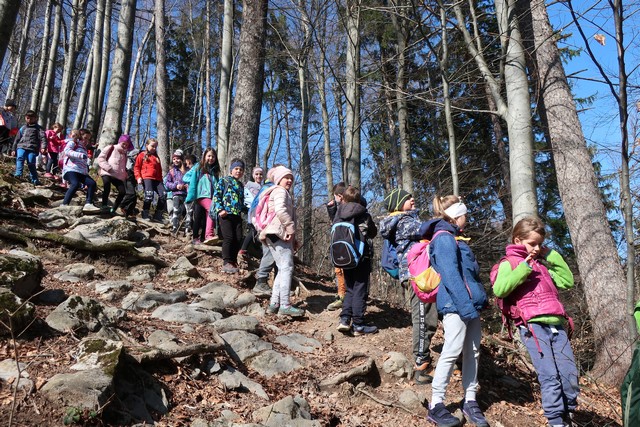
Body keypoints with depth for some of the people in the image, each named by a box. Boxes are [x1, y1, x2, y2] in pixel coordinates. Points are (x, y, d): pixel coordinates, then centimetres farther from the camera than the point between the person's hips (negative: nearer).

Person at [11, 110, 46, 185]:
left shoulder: (38, 128, 11)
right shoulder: (23, 128, 22)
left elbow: (43, 137, -3)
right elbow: (17, 139, 26)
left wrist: (43, 147, -20)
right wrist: (14, 149, 21)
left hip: (32, 149, -3)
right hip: (21, 147, 3)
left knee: (31, 164, -8)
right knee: (20, 158, -22)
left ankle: (35, 180, 0)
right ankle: (18, 175, -29)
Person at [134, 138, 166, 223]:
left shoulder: (156, 157, 25)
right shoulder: (142, 155, 11)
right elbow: (136, 167, 6)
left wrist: (161, 180, 15)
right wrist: (138, 177, -7)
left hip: (157, 179, 5)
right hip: (146, 178, -5)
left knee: (163, 195, -9)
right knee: (149, 195, -23)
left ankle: (157, 216, -4)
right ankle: (145, 215, -9)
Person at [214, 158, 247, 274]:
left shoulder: (241, 185, 24)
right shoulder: (223, 180, 7)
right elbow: (216, 196, -1)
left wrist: (246, 210, 18)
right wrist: (220, 209, -13)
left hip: (237, 215, 6)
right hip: (225, 214, -6)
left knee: (238, 238, -2)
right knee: (228, 237, -14)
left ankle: (233, 261, 9)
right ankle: (226, 263, -12)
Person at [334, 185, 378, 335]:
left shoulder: (338, 215, -1)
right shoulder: (364, 215, -9)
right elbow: (373, 233, 4)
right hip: (361, 257, -4)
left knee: (350, 289, 16)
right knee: (360, 290, 2)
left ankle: (344, 320, 6)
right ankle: (358, 325, 5)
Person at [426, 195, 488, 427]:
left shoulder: (454, 239, 20)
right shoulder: (444, 239, -11)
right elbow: (451, 276, -19)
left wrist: (478, 301, 16)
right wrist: (465, 306, -23)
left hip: (470, 303, 10)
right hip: (456, 305, -10)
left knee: (472, 353, 10)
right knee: (451, 352, -8)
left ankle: (470, 401, 18)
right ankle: (436, 405, 0)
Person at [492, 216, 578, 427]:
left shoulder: (543, 263, 22)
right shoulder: (509, 263, 3)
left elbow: (567, 282, 20)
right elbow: (499, 290, -15)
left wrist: (553, 257, 15)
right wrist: (524, 267, -16)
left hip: (556, 324, 6)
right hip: (533, 325, -6)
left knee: (570, 373, 4)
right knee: (550, 376, -11)